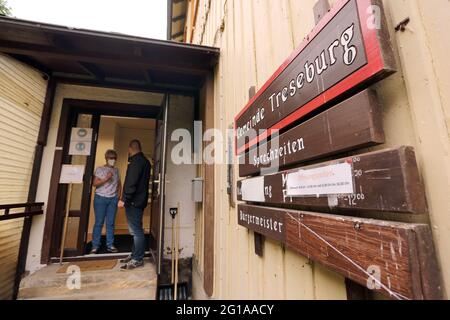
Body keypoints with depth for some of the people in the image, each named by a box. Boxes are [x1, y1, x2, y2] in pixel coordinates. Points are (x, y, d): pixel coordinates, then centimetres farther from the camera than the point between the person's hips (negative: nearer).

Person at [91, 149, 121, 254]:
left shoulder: (116, 170, 12)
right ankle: (95, 246, 12)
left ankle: (110, 245, 12)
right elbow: (95, 184, -6)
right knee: (99, 222, 1)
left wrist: (119, 194, 6)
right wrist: (106, 178, -19)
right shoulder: (99, 169, 0)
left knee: (111, 223, 5)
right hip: (101, 198, -3)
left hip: (113, 199, 3)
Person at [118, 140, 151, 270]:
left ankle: (138, 259, 6)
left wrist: (124, 199, -19)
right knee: (136, 230, 16)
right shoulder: (144, 161, 16)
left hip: (134, 201, -10)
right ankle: (135, 255, 26)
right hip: (139, 200, 10)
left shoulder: (136, 161, -14)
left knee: (136, 231, -3)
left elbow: (131, 182, -22)